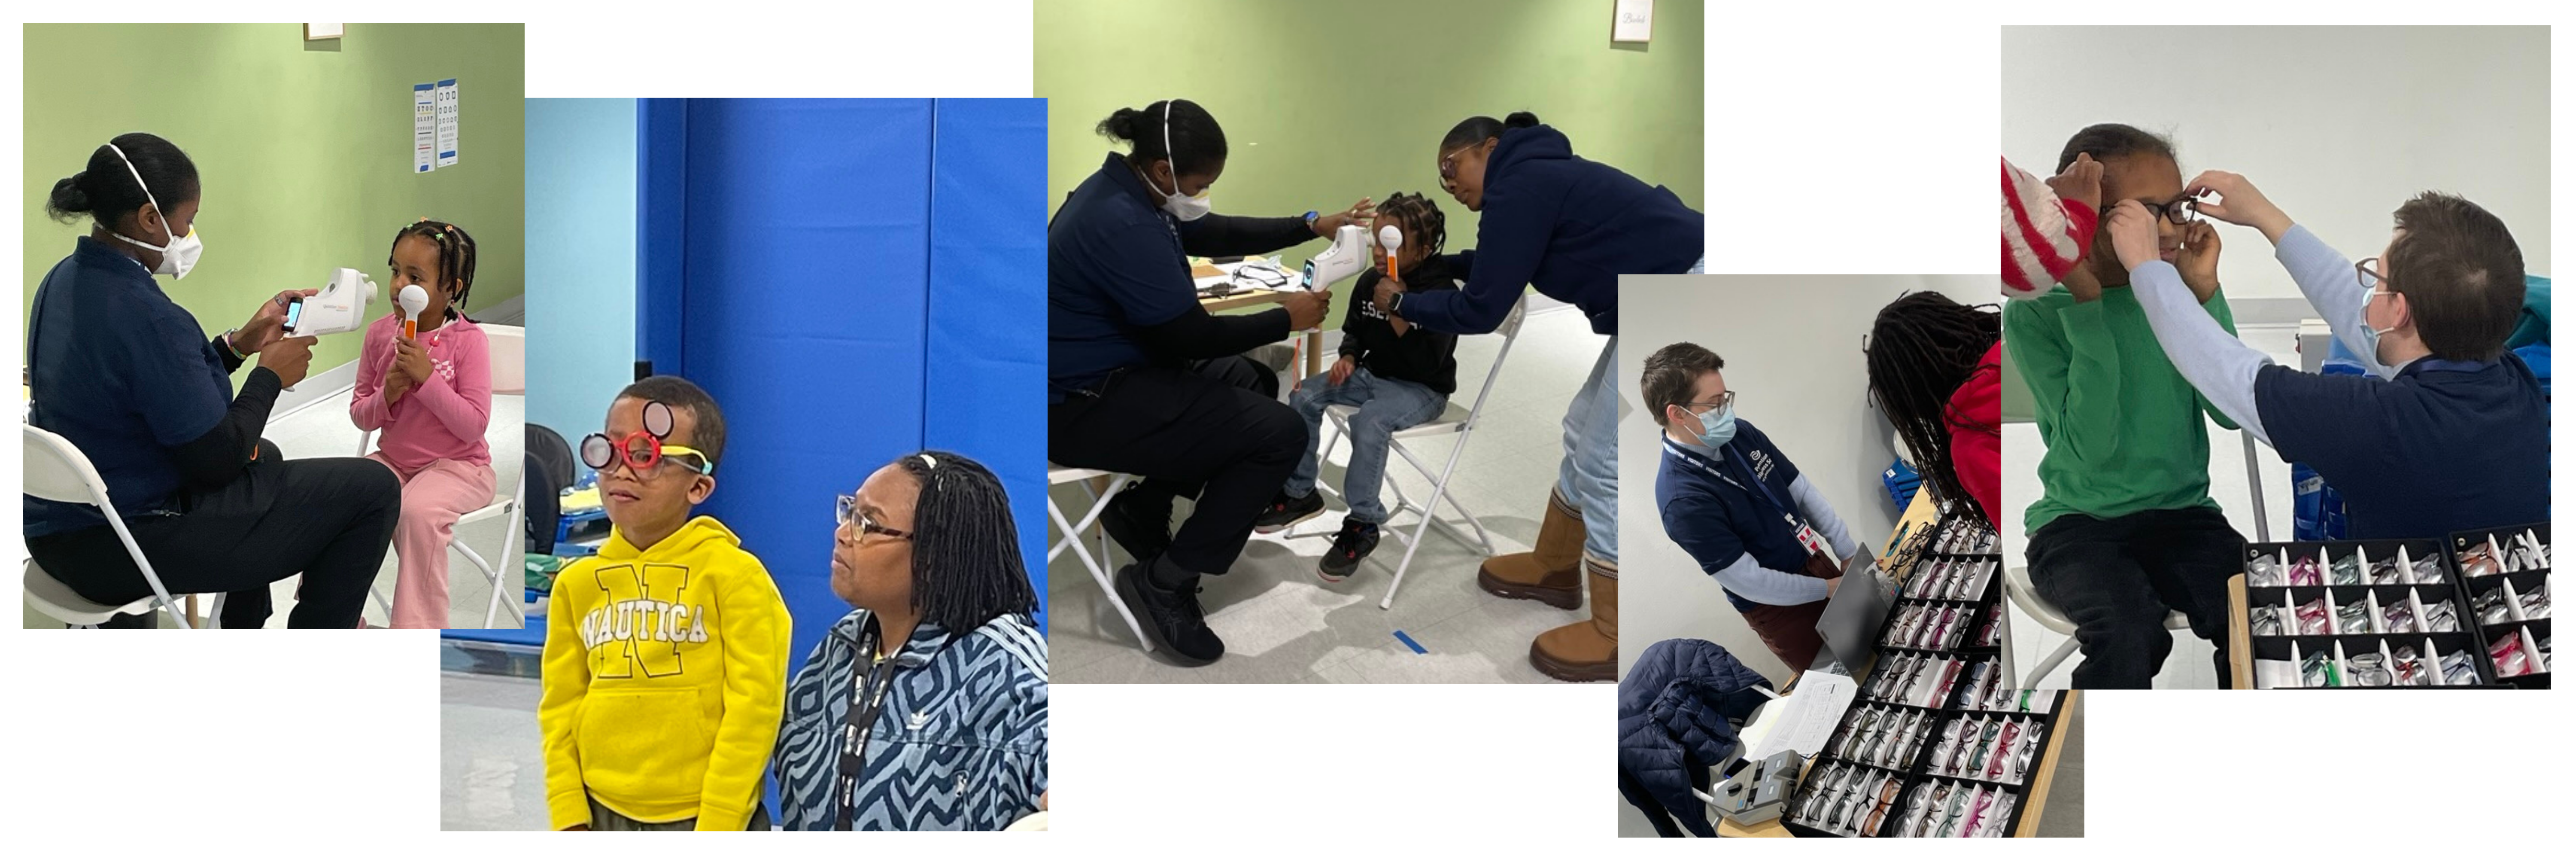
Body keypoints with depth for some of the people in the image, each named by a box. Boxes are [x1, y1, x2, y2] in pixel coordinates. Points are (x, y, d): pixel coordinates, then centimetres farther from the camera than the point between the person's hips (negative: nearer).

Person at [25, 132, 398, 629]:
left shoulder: (64, 282, 4)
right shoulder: (146, 317, -26)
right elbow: (217, 460, -19)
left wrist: (239, 345, 13)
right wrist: (270, 375, -5)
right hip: (130, 544, -10)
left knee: (262, 457, 37)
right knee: (373, 490, -5)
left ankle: (243, 620, 46)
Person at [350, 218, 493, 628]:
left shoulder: (467, 340, -13)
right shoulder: (380, 333, 2)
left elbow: (474, 426, -17)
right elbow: (359, 414, 8)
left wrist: (427, 378, -26)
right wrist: (387, 395, -14)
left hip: (457, 466, -6)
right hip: (393, 460, 6)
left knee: (417, 511, -34)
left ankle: (417, 622, -23)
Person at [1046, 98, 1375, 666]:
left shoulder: (1126, 193, 6)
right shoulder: (1124, 226, -26)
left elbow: (1218, 236, 19)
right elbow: (1192, 337, -20)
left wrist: (1314, 227, 11)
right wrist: (1288, 318, -8)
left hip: (1106, 374, 11)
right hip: (1084, 407, -11)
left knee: (1253, 382, 22)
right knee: (1280, 434, -11)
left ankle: (1142, 509, 16)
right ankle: (1164, 583, -6)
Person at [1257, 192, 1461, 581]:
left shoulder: (1441, 293, -21)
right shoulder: (1370, 281, -1)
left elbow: (1428, 364, -28)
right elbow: (1355, 331, 18)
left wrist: (1398, 314, -34)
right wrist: (1349, 358, -4)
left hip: (1422, 388, -8)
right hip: (1373, 374, 8)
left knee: (1370, 422, -33)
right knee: (1305, 396, -6)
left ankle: (1363, 525, -18)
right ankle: (1299, 493, 9)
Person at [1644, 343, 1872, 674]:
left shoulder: (1741, 434, -8)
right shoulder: (1683, 499, -30)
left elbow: (1803, 491, 2)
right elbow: (1748, 582, -26)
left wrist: (1850, 554, -5)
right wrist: (1828, 590, -18)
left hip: (1814, 561, 6)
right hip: (1778, 606, -6)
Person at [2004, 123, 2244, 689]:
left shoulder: (2179, 293, 3)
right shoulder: (2036, 313, -7)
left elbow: (2233, 410, -6)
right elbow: (2092, 445, -18)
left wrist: (2205, 294, -13)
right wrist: (2087, 303, -19)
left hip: (2182, 515, 3)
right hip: (2077, 522, -3)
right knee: (2131, 635, -36)